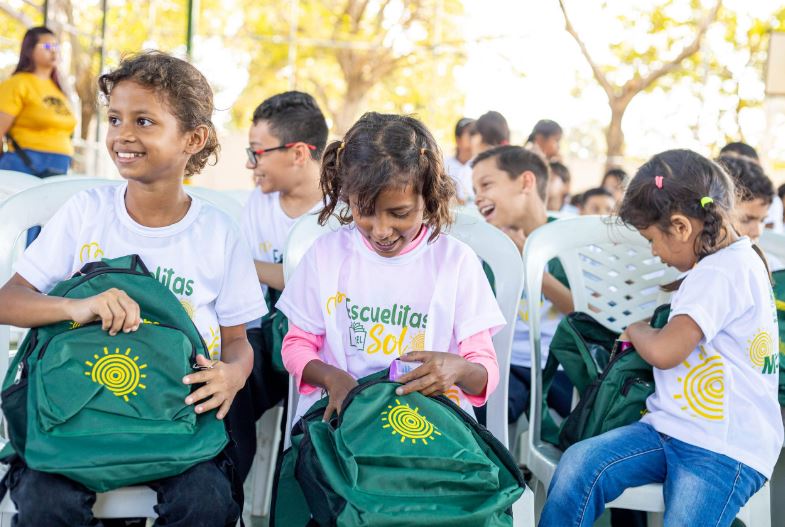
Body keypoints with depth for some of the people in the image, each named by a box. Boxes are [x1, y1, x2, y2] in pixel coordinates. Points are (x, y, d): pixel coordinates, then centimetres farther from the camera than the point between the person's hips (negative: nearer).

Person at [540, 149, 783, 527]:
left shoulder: (724, 271, -16)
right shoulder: (730, 261, 15)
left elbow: (663, 351, -22)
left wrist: (635, 329, -2)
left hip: (726, 450, -9)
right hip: (671, 426, 9)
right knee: (579, 465, -11)